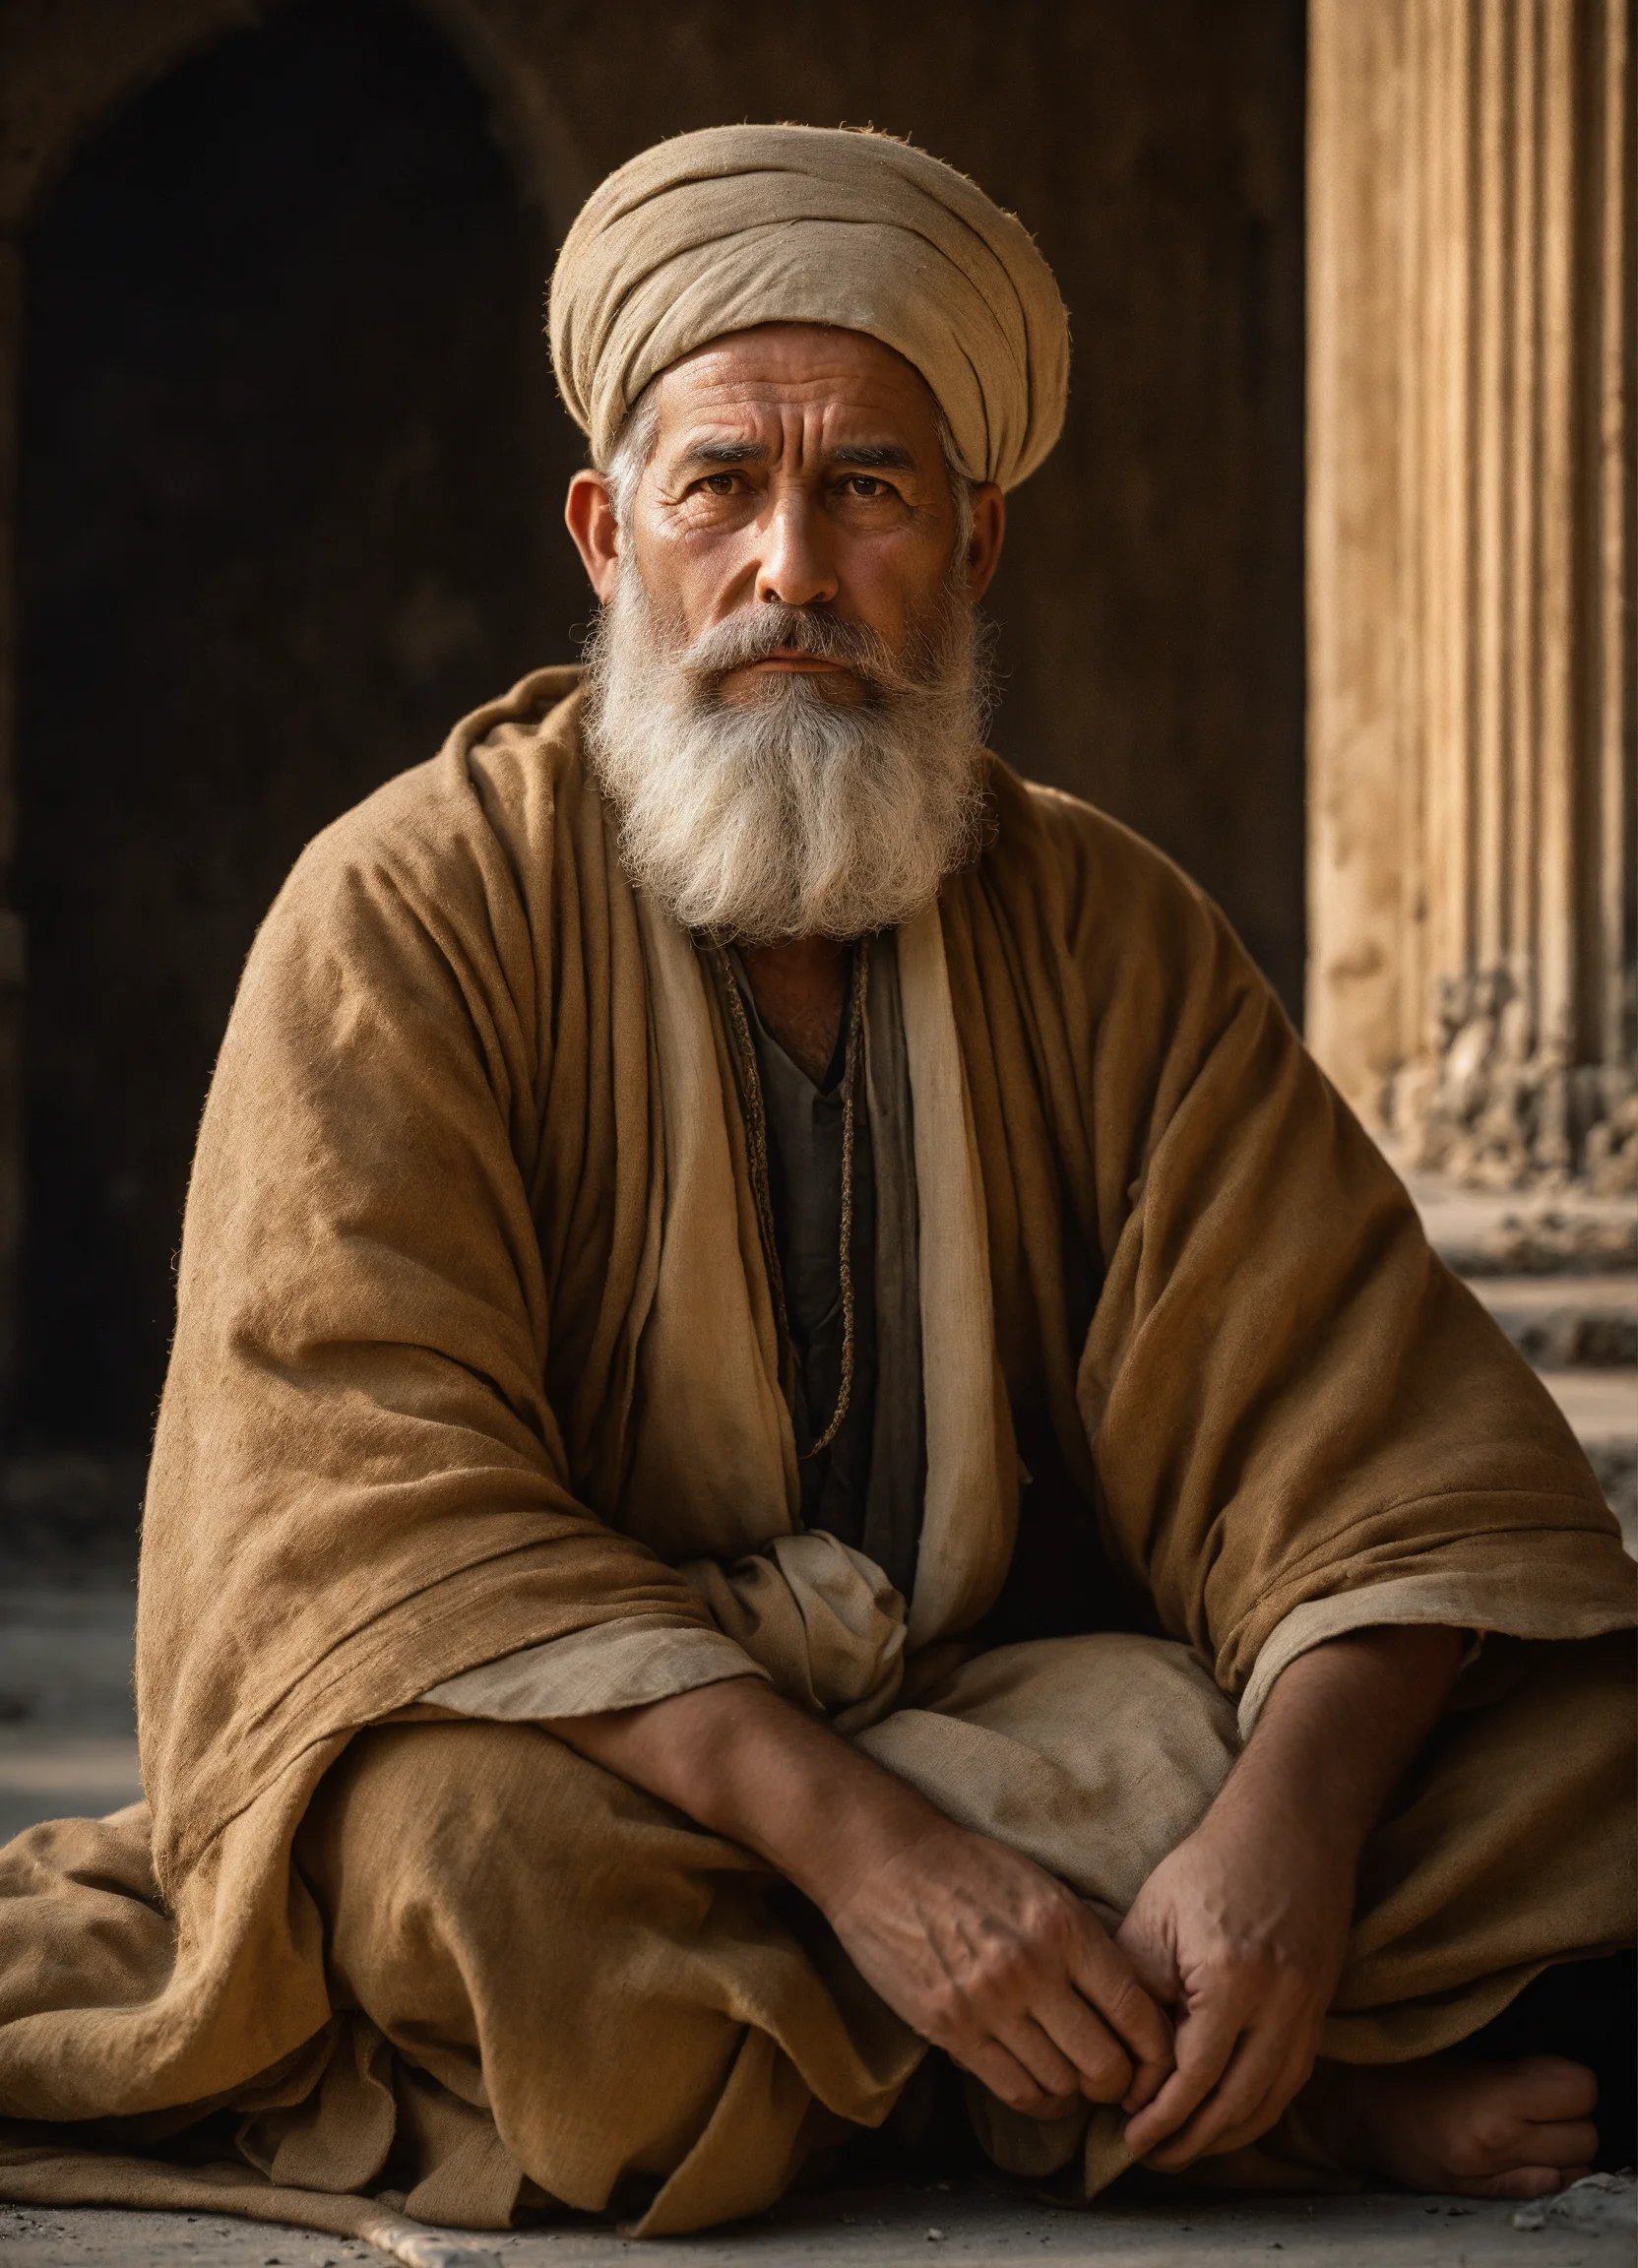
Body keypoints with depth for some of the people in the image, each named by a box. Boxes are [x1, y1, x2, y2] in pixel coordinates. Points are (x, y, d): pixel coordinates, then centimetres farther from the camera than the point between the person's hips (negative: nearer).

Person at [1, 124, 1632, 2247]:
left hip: (1008, 1725, 2)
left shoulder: (1106, 935, 3)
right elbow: (371, 1490, -20)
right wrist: (848, 1837, -33)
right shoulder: (410, 916, -8)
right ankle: (1302, 2093, -16)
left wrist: (1287, 1822, -27)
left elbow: (1376, 1431, -5)